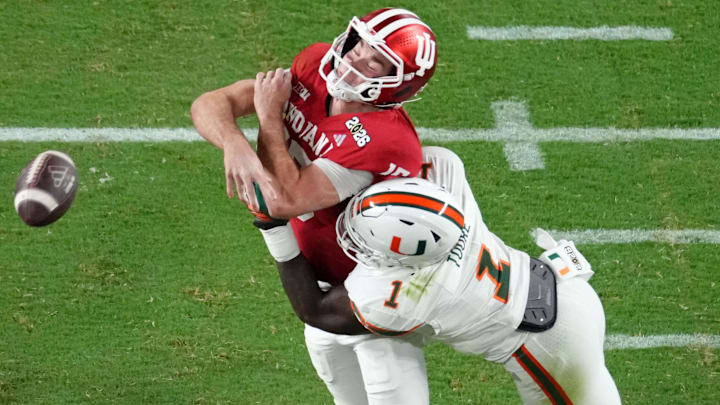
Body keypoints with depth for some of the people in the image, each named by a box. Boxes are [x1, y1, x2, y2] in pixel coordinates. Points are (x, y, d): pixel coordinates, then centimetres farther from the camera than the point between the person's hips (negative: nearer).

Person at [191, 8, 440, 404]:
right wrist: (235, 144, -36)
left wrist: (269, 116, -25)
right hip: (323, 281, 8)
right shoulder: (313, 67, -13)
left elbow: (284, 200, -36)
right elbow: (209, 104, -14)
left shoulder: (383, 140, -35)